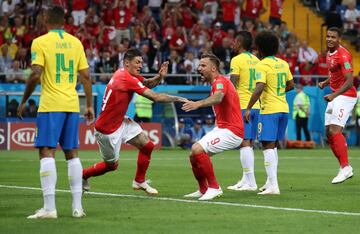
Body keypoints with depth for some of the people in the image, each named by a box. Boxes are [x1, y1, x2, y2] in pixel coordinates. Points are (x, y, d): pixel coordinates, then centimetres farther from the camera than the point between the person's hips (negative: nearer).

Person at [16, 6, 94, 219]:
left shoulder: (40, 42, -5)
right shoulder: (76, 42, 9)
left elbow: (36, 75, -13)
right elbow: (86, 76, 8)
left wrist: (24, 101, -2)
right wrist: (90, 105, 14)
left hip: (50, 105, -5)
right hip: (72, 105, 5)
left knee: (47, 152, -5)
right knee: (72, 153, 11)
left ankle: (49, 207, -13)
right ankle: (77, 206, 9)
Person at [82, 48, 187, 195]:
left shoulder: (127, 74, 2)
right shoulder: (127, 79, -26)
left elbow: (148, 83, 8)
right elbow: (155, 97, -25)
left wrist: (159, 77, -13)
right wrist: (177, 99, -15)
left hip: (120, 122, 9)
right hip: (107, 129, -9)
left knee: (147, 146, 1)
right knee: (112, 165, 7)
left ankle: (139, 181, 16)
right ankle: (83, 175, 29)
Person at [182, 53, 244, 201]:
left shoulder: (220, 81, -14)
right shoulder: (216, 84, 19)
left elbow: (218, 98, -37)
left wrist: (198, 104, -54)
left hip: (231, 131, -10)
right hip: (221, 128, 10)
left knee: (197, 149, -24)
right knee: (193, 155, 9)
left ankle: (214, 187, -16)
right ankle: (203, 190, 23)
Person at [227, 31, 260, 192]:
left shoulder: (237, 60, -9)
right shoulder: (256, 60, 13)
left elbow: (232, 86, -14)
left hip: (242, 106, -8)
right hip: (255, 105, 8)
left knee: (244, 143, -8)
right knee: (248, 143, 13)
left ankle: (250, 182, -12)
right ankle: (246, 180, 17)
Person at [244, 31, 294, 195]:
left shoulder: (262, 65, -11)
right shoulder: (283, 64, 10)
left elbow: (259, 88, -22)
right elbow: (290, 85, 18)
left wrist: (248, 108, -18)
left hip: (269, 110, -7)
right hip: (283, 108, 8)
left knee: (268, 146, -8)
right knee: (272, 146, 19)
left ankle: (273, 186, -15)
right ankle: (270, 181, 23)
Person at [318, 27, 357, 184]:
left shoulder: (343, 55, -18)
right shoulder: (329, 53, 11)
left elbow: (349, 81, -24)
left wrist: (334, 95, -31)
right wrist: (325, 83, 10)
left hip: (346, 96, -10)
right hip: (335, 96, 10)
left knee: (335, 130, -20)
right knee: (329, 133, 7)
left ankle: (345, 168, -18)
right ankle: (345, 168, 13)